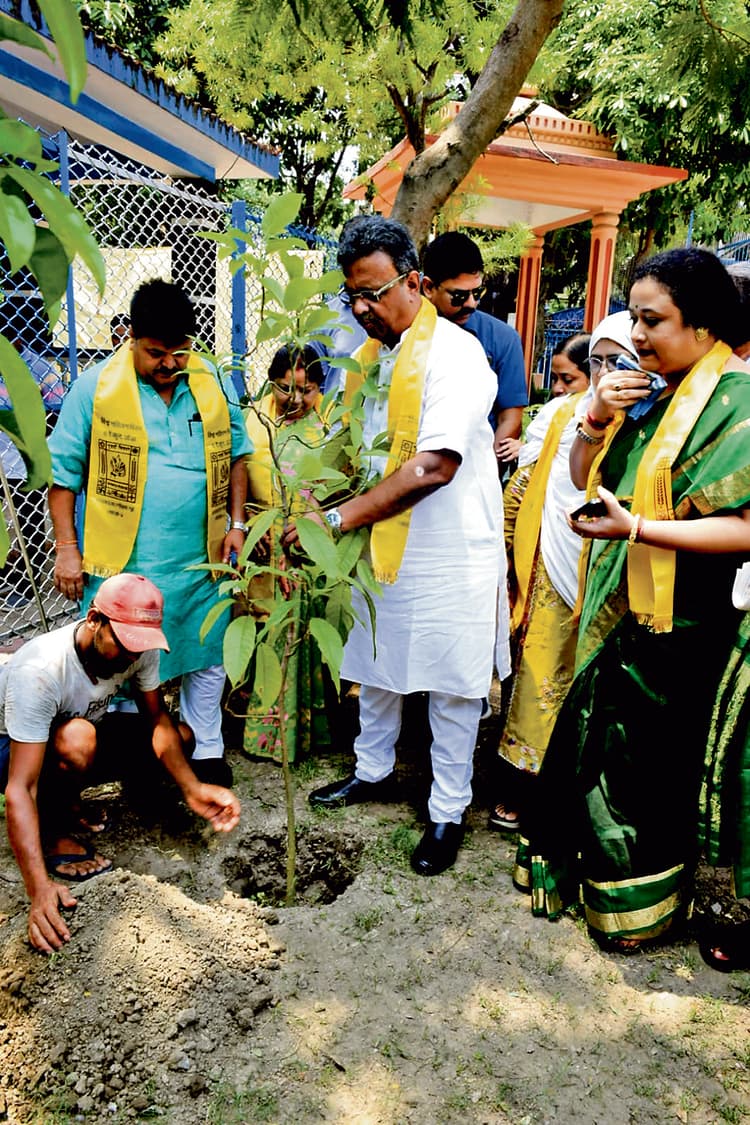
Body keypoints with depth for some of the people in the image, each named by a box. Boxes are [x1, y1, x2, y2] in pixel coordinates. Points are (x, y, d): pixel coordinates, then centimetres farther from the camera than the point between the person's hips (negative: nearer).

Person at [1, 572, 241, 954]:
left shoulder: (139, 648, -21)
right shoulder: (40, 671, -38)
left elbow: (158, 720, -12)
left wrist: (192, 789, -29)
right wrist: (40, 889, -48)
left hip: (82, 729, 6)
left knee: (181, 736, -9)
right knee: (77, 740, -39)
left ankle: (68, 804, 2)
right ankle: (54, 835, -10)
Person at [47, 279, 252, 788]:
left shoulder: (210, 383, 4)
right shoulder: (96, 387, -5)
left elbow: (235, 453, 13)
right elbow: (63, 471, -1)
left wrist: (236, 523, 6)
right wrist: (67, 548, -5)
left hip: (200, 559, 3)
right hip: (122, 561, -3)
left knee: (208, 659, 13)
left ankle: (207, 751, 32)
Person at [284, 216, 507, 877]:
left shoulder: (454, 353, -18)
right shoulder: (370, 356, 8)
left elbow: (434, 466, -28)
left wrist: (339, 519, -28)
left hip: (449, 555, -7)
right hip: (383, 547, 8)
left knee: (451, 687, 6)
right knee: (376, 667, 20)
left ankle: (449, 811, 23)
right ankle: (374, 771, 42)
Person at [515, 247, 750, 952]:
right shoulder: (650, 390, 8)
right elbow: (584, 479, 12)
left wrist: (636, 528, -27)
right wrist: (596, 420, -6)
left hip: (675, 624, -7)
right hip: (616, 605, 7)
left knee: (643, 765, 9)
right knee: (589, 740, 17)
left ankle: (640, 906, 33)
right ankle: (574, 868, 38)